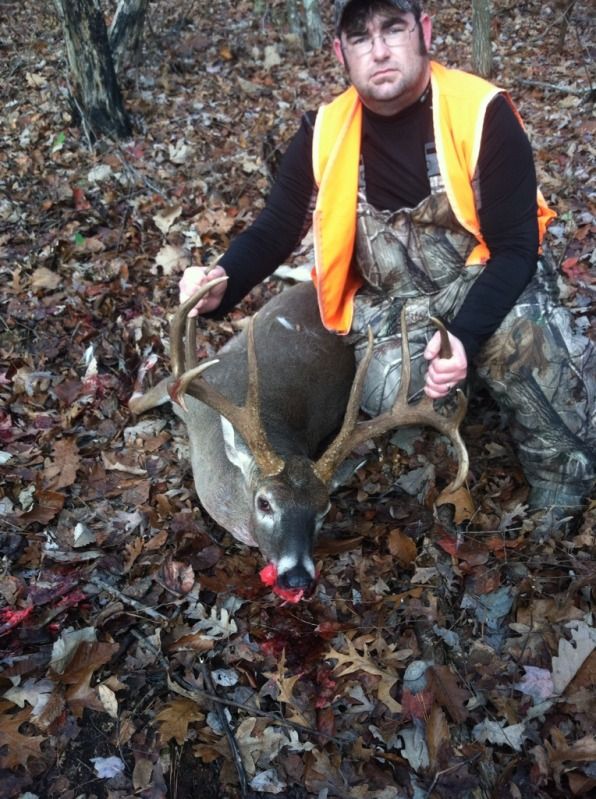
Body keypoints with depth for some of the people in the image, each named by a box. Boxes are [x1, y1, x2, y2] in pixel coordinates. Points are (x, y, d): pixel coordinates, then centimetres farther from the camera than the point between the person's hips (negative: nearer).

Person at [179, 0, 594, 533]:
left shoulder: (482, 113, -14)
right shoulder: (325, 133, -4)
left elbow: (516, 247, -15)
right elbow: (273, 231, 1)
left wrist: (466, 336, -32)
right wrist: (223, 286, -21)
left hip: (485, 289, -1)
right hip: (389, 306, 2)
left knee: (524, 336, -34)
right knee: (394, 397, -30)